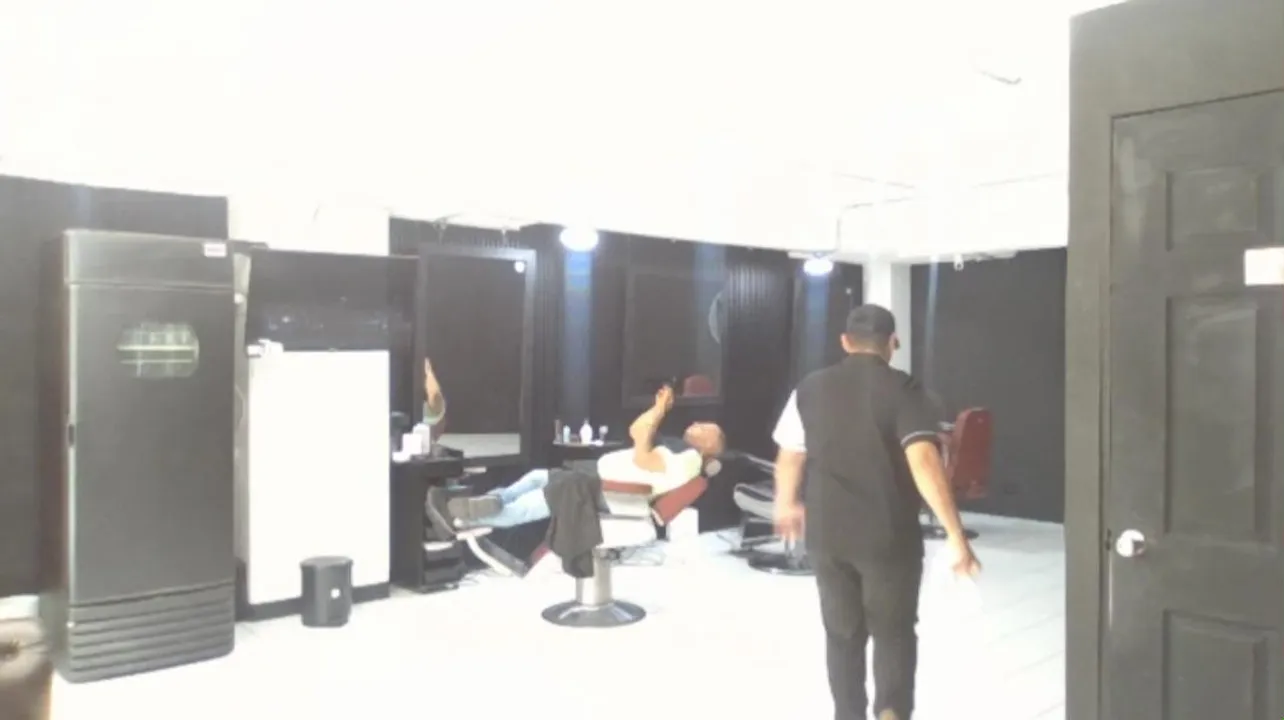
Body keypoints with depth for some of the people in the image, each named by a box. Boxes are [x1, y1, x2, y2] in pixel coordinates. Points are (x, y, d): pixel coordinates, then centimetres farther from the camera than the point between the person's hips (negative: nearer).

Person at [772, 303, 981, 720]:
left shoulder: (810, 388, 4)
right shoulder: (903, 390, -8)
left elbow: (789, 456, 13)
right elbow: (923, 463, -20)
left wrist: (787, 504, 30)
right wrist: (956, 536, -19)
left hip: (827, 532, 3)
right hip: (889, 536, -3)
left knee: (843, 633, 17)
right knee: (893, 632, 12)